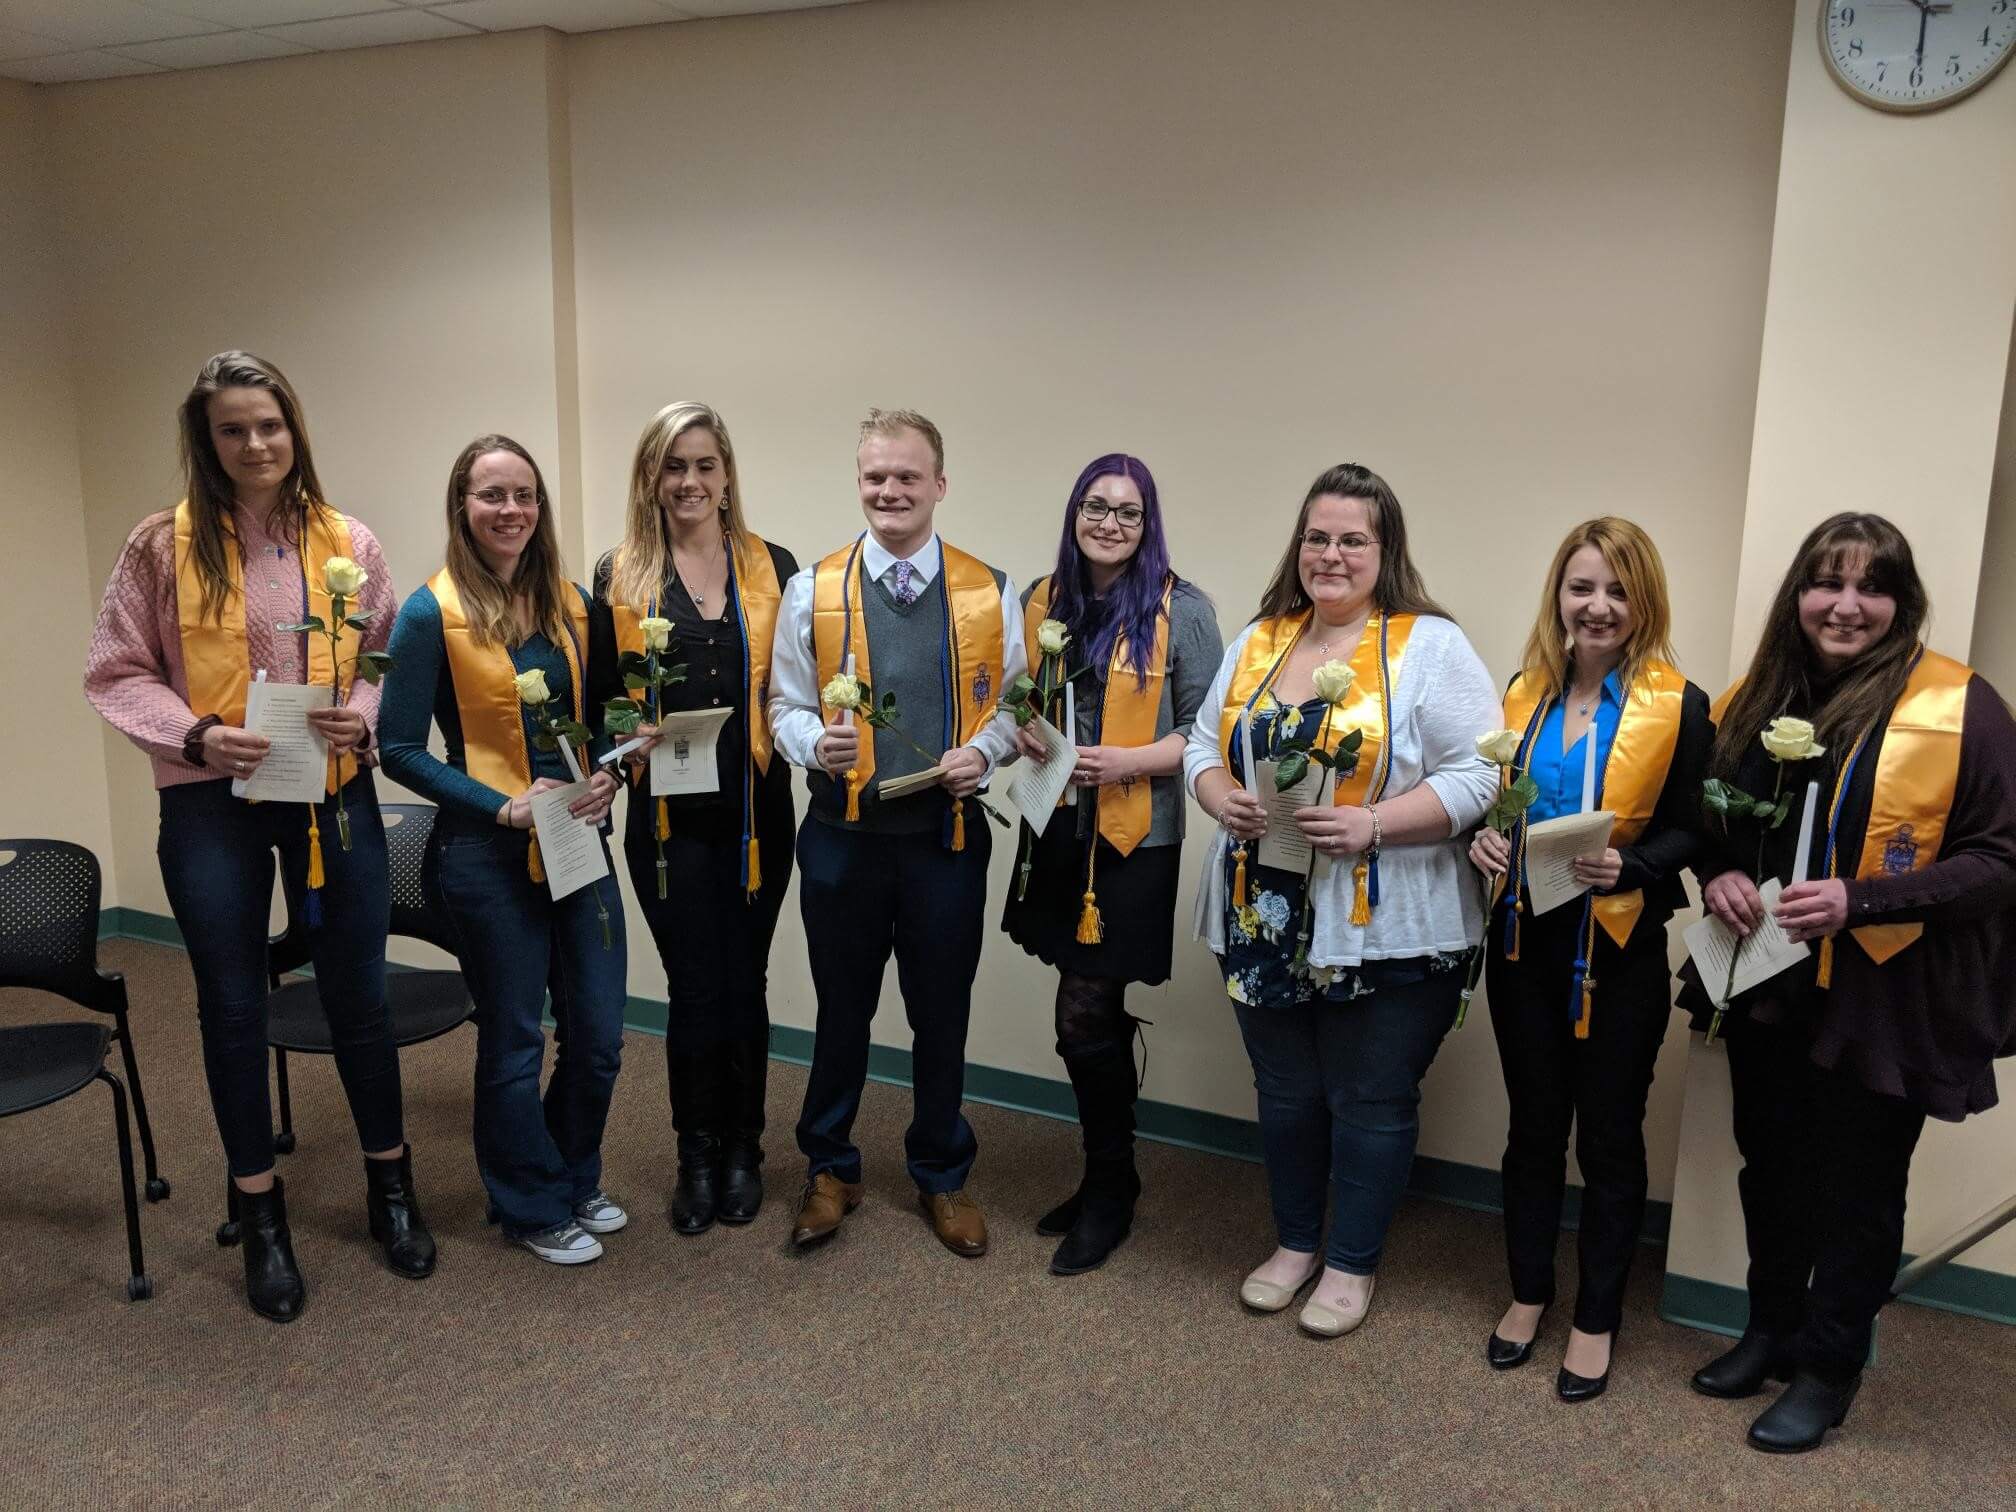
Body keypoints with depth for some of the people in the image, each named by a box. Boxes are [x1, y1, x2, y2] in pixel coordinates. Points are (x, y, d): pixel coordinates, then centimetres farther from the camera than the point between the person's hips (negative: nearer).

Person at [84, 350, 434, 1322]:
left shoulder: (349, 544, 0)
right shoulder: (164, 545, -5)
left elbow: (389, 659, 9)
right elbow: (117, 674, -1)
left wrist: (364, 715, -11)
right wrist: (195, 734, -16)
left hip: (334, 796, 1)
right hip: (210, 805, -1)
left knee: (358, 995, 10)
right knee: (233, 1009, 10)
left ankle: (390, 1182, 30)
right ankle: (260, 1214, 27)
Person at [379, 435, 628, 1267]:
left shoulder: (571, 603, 5)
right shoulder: (432, 613, -9)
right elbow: (401, 749, -8)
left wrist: (605, 776, -6)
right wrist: (503, 805, -17)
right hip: (486, 853, -5)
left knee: (598, 1032, 11)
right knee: (513, 1039, 10)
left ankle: (577, 1180, 36)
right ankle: (533, 1207, 30)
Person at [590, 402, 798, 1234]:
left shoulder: (773, 566, 6)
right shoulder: (620, 576, 2)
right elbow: (599, 696, 5)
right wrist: (629, 734, -14)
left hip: (756, 811, 1)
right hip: (669, 814, -1)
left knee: (744, 983, 10)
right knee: (695, 988, 3)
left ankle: (742, 1150, 27)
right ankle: (698, 1156, 22)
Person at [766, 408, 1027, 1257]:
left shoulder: (990, 594, 2)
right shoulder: (812, 590, 1)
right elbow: (787, 706, 3)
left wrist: (983, 750, -13)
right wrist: (817, 744, -18)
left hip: (948, 834, 0)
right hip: (842, 835, 0)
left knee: (942, 1014, 12)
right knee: (842, 1010, 14)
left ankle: (942, 1177, 32)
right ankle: (829, 1170, 34)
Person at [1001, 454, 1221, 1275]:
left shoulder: (1180, 608, -7)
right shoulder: (1044, 601, 8)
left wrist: (1127, 761, -19)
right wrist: (1026, 735, -4)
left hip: (1134, 838, -5)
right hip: (1058, 829, 5)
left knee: (1085, 1018, -2)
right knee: (1093, 1015, 14)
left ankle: (1110, 1191, 20)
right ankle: (1106, 1178, 32)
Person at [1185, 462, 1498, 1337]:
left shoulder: (1430, 647, -8)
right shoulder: (1256, 642, 9)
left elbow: (1475, 775, -14)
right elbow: (1204, 744, 11)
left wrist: (1373, 824, -24)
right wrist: (1223, 799, -10)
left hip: (1385, 930, -5)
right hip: (1265, 920, 5)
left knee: (1371, 1103, 10)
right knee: (1284, 1093, 19)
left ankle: (1352, 1264, 31)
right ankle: (1294, 1242, 39)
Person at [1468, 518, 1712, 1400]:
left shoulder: (1677, 708, -8)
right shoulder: (1525, 694, 5)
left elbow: (1688, 831, -7)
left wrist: (1628, 867, -25)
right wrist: (1486, 841, -9)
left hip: (1620, 953, -3)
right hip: (1525, 941, 4)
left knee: (1609, 1138, 9)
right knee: (1533, 1126, 16)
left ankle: (1596, 1318, 26)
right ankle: (1529, 1292, 33)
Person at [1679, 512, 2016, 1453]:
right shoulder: (1757, 696, 6)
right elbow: (1710, 819, 15)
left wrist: (1859, 899, -24)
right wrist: (1718, 875, -7)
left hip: (1881, 999, -5)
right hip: (1767, 987, 5)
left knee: (1856, 1189, 11)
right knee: (1771, 1169, 19)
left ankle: (1829, 1368, 29)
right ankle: (1771, 1330, 39)